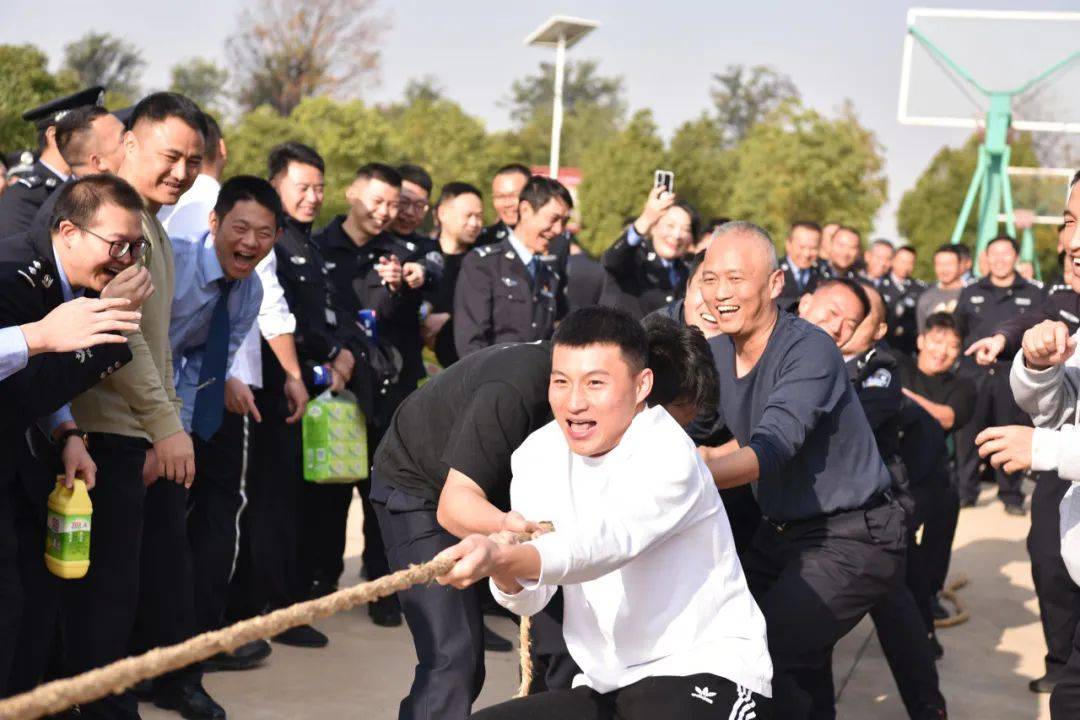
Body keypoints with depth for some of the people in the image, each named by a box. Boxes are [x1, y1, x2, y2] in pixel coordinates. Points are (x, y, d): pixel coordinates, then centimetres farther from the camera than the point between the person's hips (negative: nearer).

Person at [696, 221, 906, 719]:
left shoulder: (809, 351, -23)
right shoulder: (715, 352, 0)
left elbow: (770, 452, -36)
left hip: (851, 536, -8)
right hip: (782, 531, 8)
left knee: (771, 653, -21)